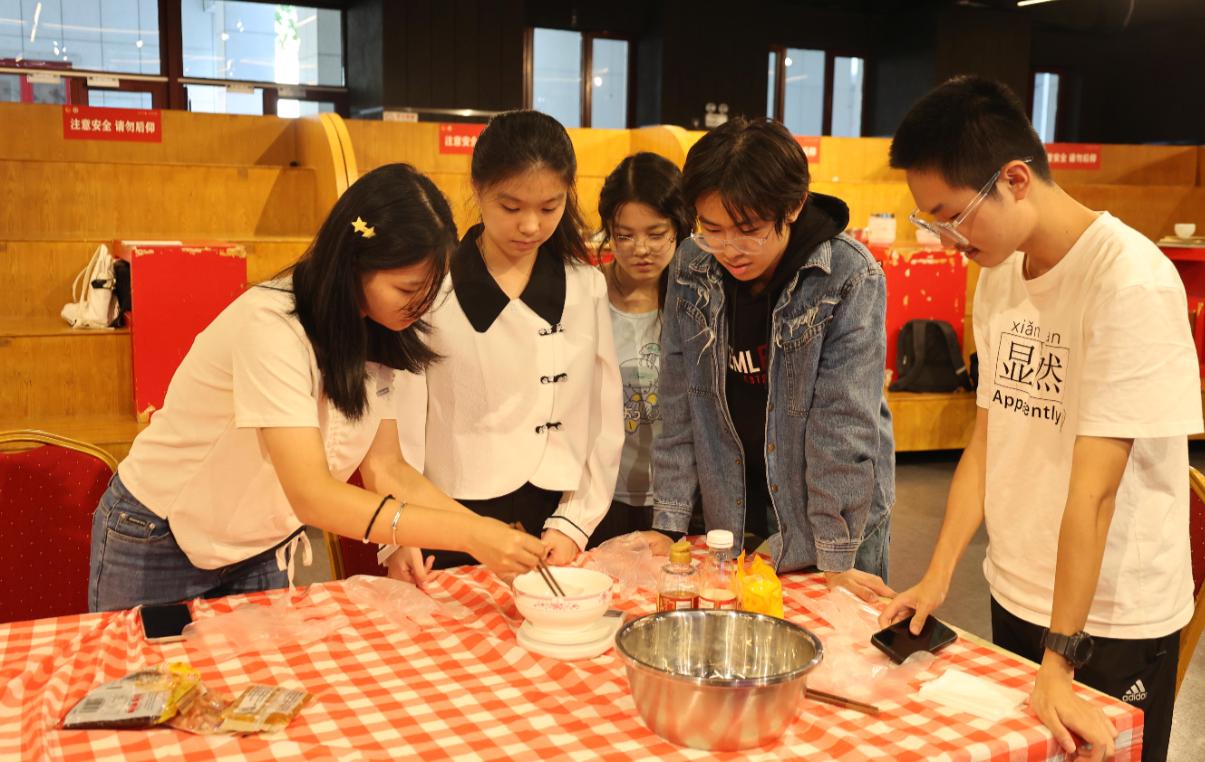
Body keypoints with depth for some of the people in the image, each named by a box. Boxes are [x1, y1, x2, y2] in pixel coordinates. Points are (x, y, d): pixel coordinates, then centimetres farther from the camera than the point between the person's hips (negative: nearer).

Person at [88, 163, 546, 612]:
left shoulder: (374, 336, -10)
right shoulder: (271, 327, -32)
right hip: (159, 547, -5)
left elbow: (386, 468, -9)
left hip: (262, 552, 6)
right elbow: (313, 494, -38)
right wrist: (467, 535, -41)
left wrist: (487, 532, -22)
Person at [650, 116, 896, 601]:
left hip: (841, 520, -3)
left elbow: (844, 422, -19)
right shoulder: (691, 269, -7)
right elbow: (679, 406, -2)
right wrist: (669, 523, -2)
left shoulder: (851, 279, -19)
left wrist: (836, 560, -16)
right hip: (732, 520, 4)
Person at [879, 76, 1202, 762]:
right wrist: (938, 576, 0)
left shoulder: (1131, 282, -22)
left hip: (1113, 622, -6)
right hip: (1017, 597, 6)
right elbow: (989, 438, 5)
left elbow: (1094, 487, -24)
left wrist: (1060, 661, -21)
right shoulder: (999, 273, 1)